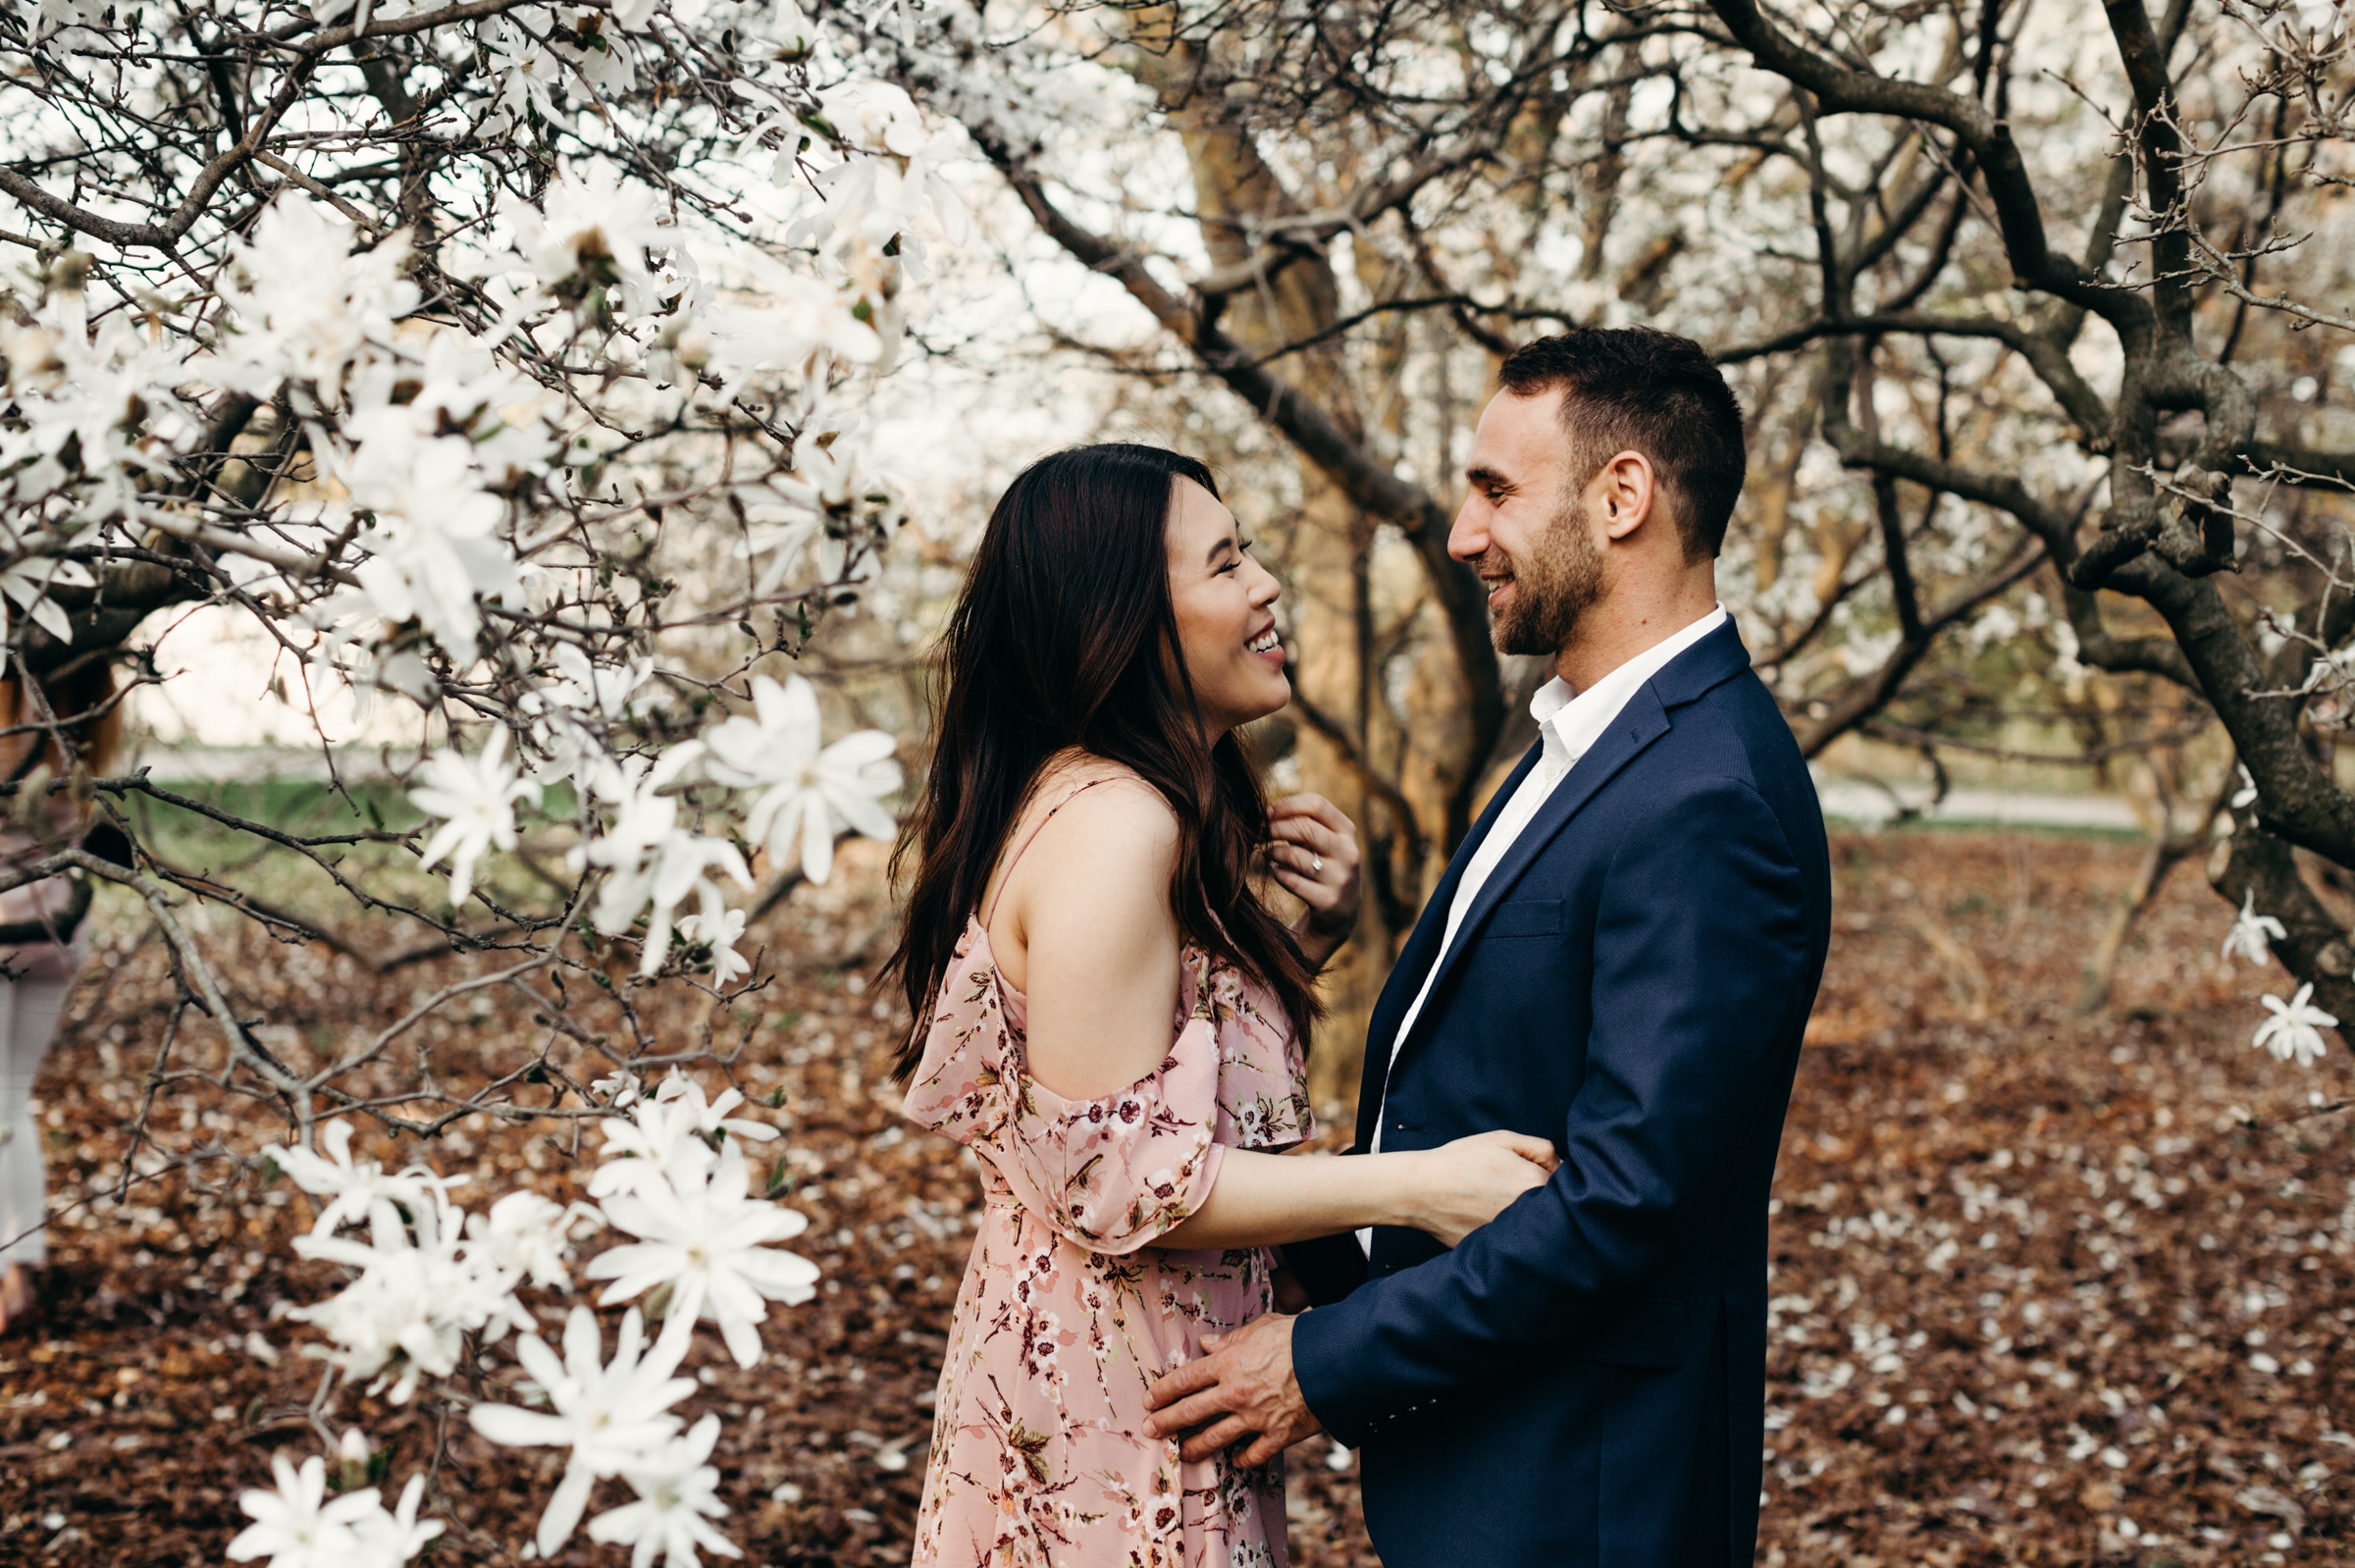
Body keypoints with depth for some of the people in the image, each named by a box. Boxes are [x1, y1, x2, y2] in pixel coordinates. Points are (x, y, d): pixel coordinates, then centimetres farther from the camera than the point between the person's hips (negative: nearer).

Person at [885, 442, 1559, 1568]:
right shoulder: (1111, 828, -23)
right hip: (1111, 1430, -10)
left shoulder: (1145, 811, 8)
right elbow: (1119, 1184, -25)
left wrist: (1313, 935, 0)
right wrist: (1417, 1187, -22)